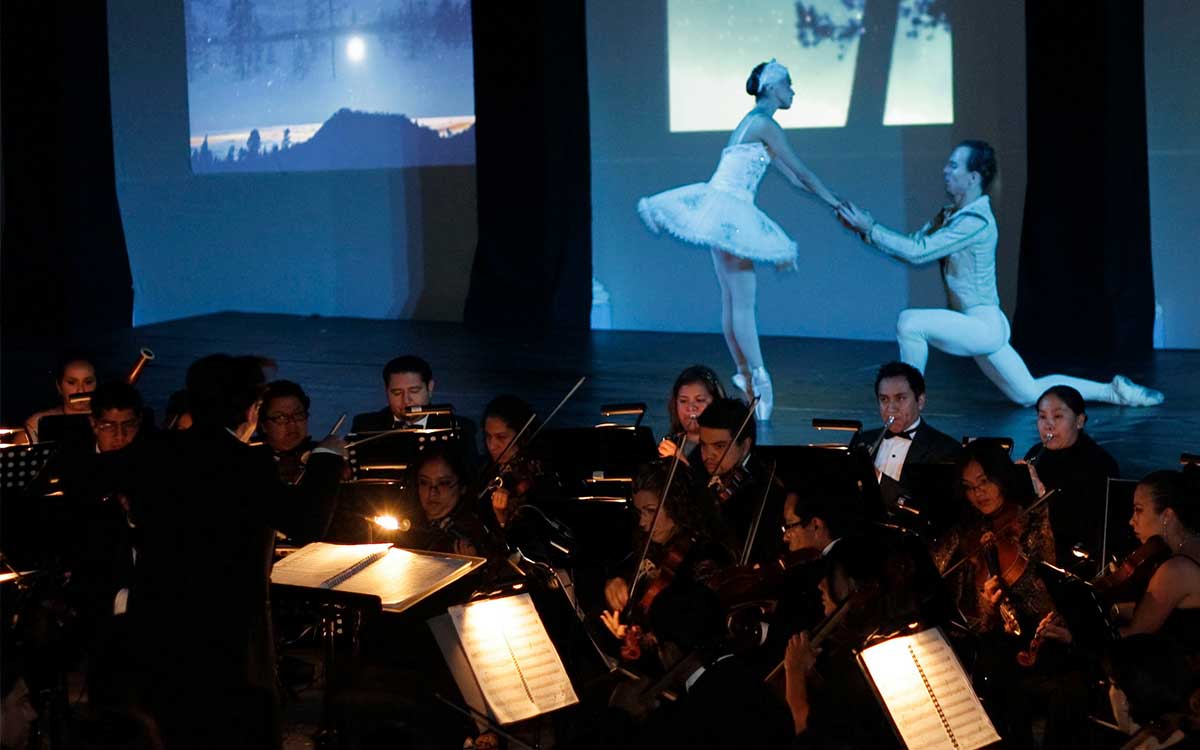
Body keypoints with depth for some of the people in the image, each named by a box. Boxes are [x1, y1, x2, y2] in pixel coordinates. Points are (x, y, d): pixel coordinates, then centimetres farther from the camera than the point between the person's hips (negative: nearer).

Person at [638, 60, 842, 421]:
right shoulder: (765, 125, -9)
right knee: (742, 299, -9)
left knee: (732, 298, 10)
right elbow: (802, 172, -8)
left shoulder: (752, 123, 20)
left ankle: (745, 372, 14)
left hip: (726, 212, 10)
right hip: (728, 212, -10)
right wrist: (838, 205, 0)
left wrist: (832, 203, 24)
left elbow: (792, 176, 24)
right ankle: (757, 376, -9)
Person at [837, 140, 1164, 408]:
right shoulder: (948, 215, 9)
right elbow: (911, 245, 10)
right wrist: (867, 228, -3)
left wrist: (869, 229, -18)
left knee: (910, 322, -23)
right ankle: (1112, 391, 29)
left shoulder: (975, 221, -20)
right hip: (980, 328, 10)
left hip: (984, 325, -10)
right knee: (1031, 394, 18)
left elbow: (918, 252, -23)